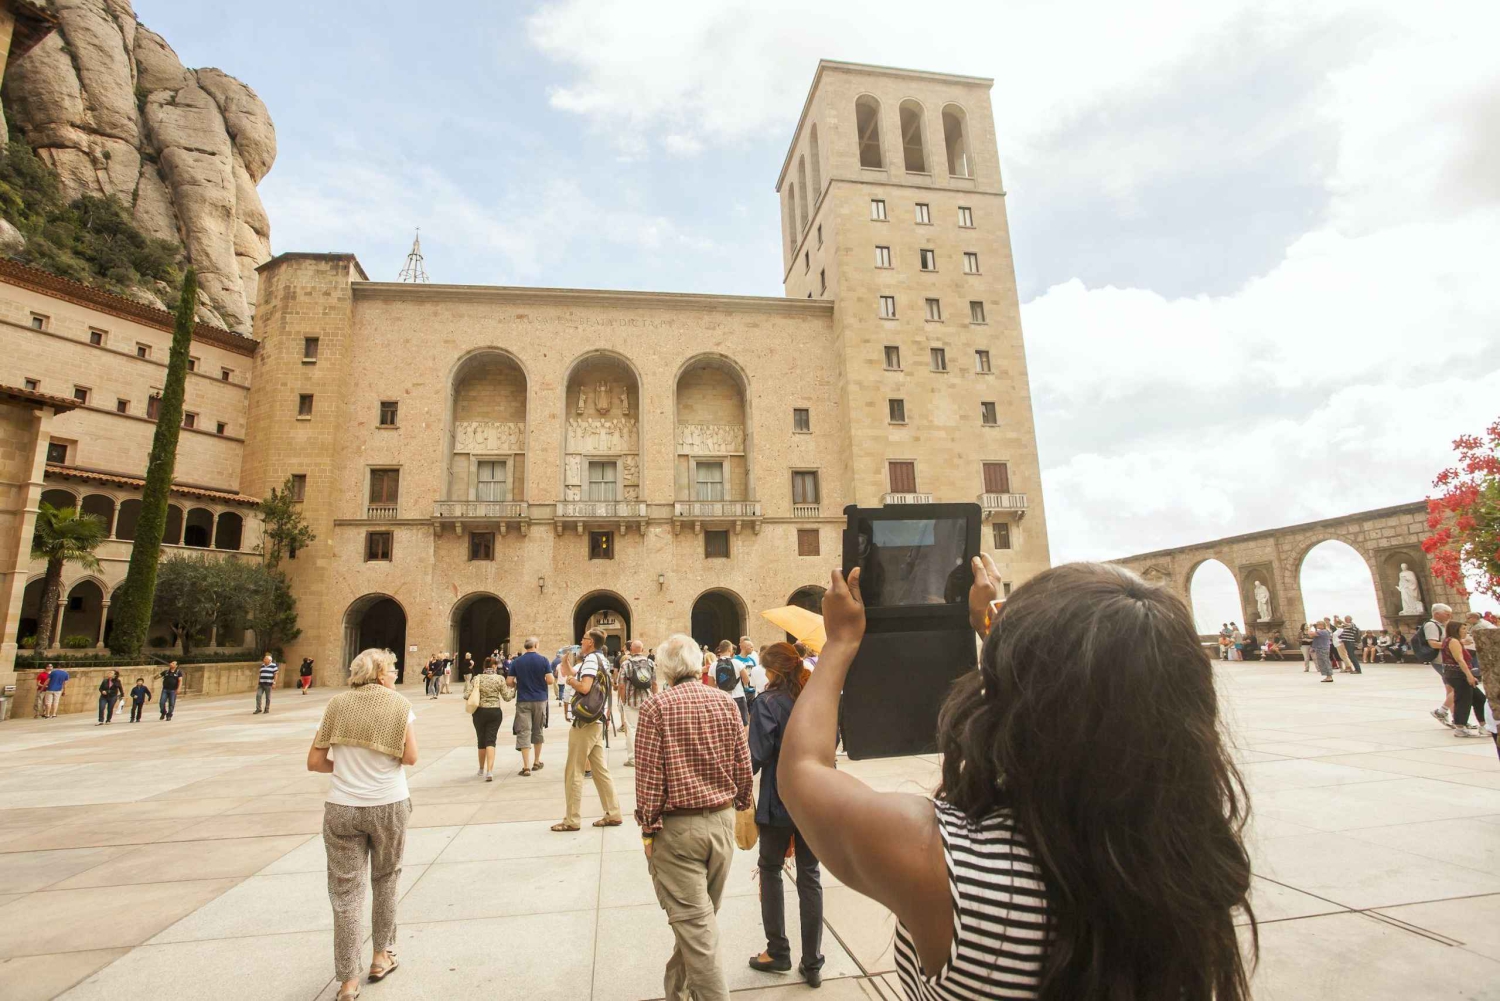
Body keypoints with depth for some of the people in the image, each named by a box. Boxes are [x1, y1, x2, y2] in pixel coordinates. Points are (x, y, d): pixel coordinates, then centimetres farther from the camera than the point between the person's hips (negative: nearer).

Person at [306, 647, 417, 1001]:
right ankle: (381, 956, 33)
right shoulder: (399, 706, -6)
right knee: (385, 879, 20)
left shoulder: (337, 704, 1)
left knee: (345, 893, 9)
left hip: (342, 809, 1)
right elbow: (410, 757, -9)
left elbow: (314, 762, -1)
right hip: (388, 806, -1)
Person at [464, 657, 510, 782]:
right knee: (490, 741, 0)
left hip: (480, 712, 1)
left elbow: (467, 696, -6)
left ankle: (482, 770, 30)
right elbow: (506, 697, -3)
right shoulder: (500, 679, -4)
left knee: (481, 741, 15)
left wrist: (467, 683, 11)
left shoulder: (476, 678, -3)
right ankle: (489, 771, -15)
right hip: (495, 712, -1)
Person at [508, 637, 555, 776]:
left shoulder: (516, 662, -1)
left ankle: (526, 767, -6)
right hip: (540, 700, 1)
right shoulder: (543, 660, -5)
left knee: (524, 732, 0)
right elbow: (550, 680, -9)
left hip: (523, 701, -1)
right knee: (538, 731, 15)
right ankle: (536, 762, 27)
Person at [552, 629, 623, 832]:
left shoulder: (590, 659, -14)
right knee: (600, 770, 11)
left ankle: (572, 820, 7)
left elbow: (585, 687, -27)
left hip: (584, 722, -9)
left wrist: (571, 681, -11)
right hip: (596, 720, 9)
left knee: (573, 772, 0)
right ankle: (613, 814, 14)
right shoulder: (601, 659, 14)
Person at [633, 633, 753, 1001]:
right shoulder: (726, 702, -2)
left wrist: (648, 828, -4)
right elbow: (743, 767, 2)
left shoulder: (656, 707, -13)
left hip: (676, 827, -5)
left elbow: (648, 775, -14)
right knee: (701, 914, 21)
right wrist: (736, 807, 17)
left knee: (694, 922, 4)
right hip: (721, 821, 5)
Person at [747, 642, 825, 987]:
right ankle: (812, 964, 21)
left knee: (770, 870, 17)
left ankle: (778, 952, 25)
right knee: (810, 875, 14)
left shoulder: (768, 702, -17)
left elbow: (757, 755, -19)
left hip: (778, 801, -4)